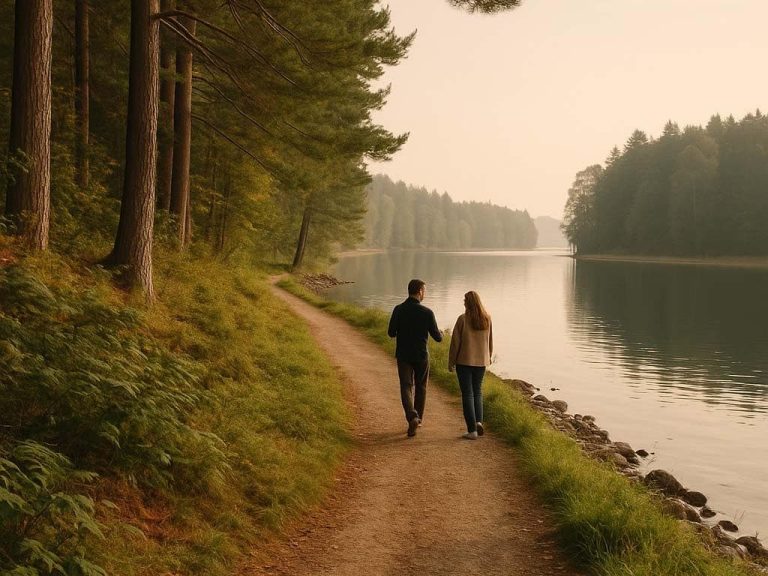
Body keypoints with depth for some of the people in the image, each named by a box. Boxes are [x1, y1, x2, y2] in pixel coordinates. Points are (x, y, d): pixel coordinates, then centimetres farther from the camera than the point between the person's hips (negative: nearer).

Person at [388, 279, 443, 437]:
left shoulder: (398, 310, -8)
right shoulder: (427, 313, -13)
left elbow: (391, 333, -5)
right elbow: (437, 337, -7)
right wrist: (440, 335, 18)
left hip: (403, 355, 1)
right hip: (421, 355, -1)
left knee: (406, 387, 2)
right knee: (420, 387, 17)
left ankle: (412, 417, -19)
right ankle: (418, 419, 27)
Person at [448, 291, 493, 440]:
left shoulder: (463, 319, -13)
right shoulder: (487, 319, -1)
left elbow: (455, 342, -10)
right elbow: (490, 340, 9)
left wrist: (451, 362, 0)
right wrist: (489, 356, 25)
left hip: (464, 361, -4)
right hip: (481, 361, 4)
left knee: (467, 394, 3)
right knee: (477, 391, 20)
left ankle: (472, 430, 1)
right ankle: (479, 421, 1)